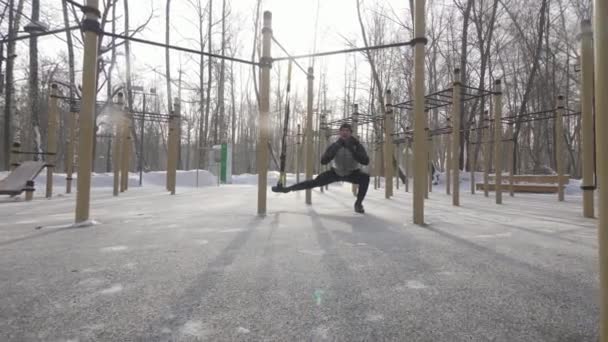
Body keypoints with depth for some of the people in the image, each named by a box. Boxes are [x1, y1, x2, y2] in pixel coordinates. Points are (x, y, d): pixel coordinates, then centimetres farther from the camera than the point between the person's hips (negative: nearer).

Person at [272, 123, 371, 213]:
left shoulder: (357, 145, -23)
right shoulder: (335, 145, -19)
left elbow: (366, 161, -37)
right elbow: (323, 161, -27)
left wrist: (351, 149, -43)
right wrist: (335, 148, -38)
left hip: (352, 173, -1)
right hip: (336, 172, 1)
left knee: (365, 177, -32)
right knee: (315, 182, -6)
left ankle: (358, 204, -13)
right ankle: (287, 189, 4)